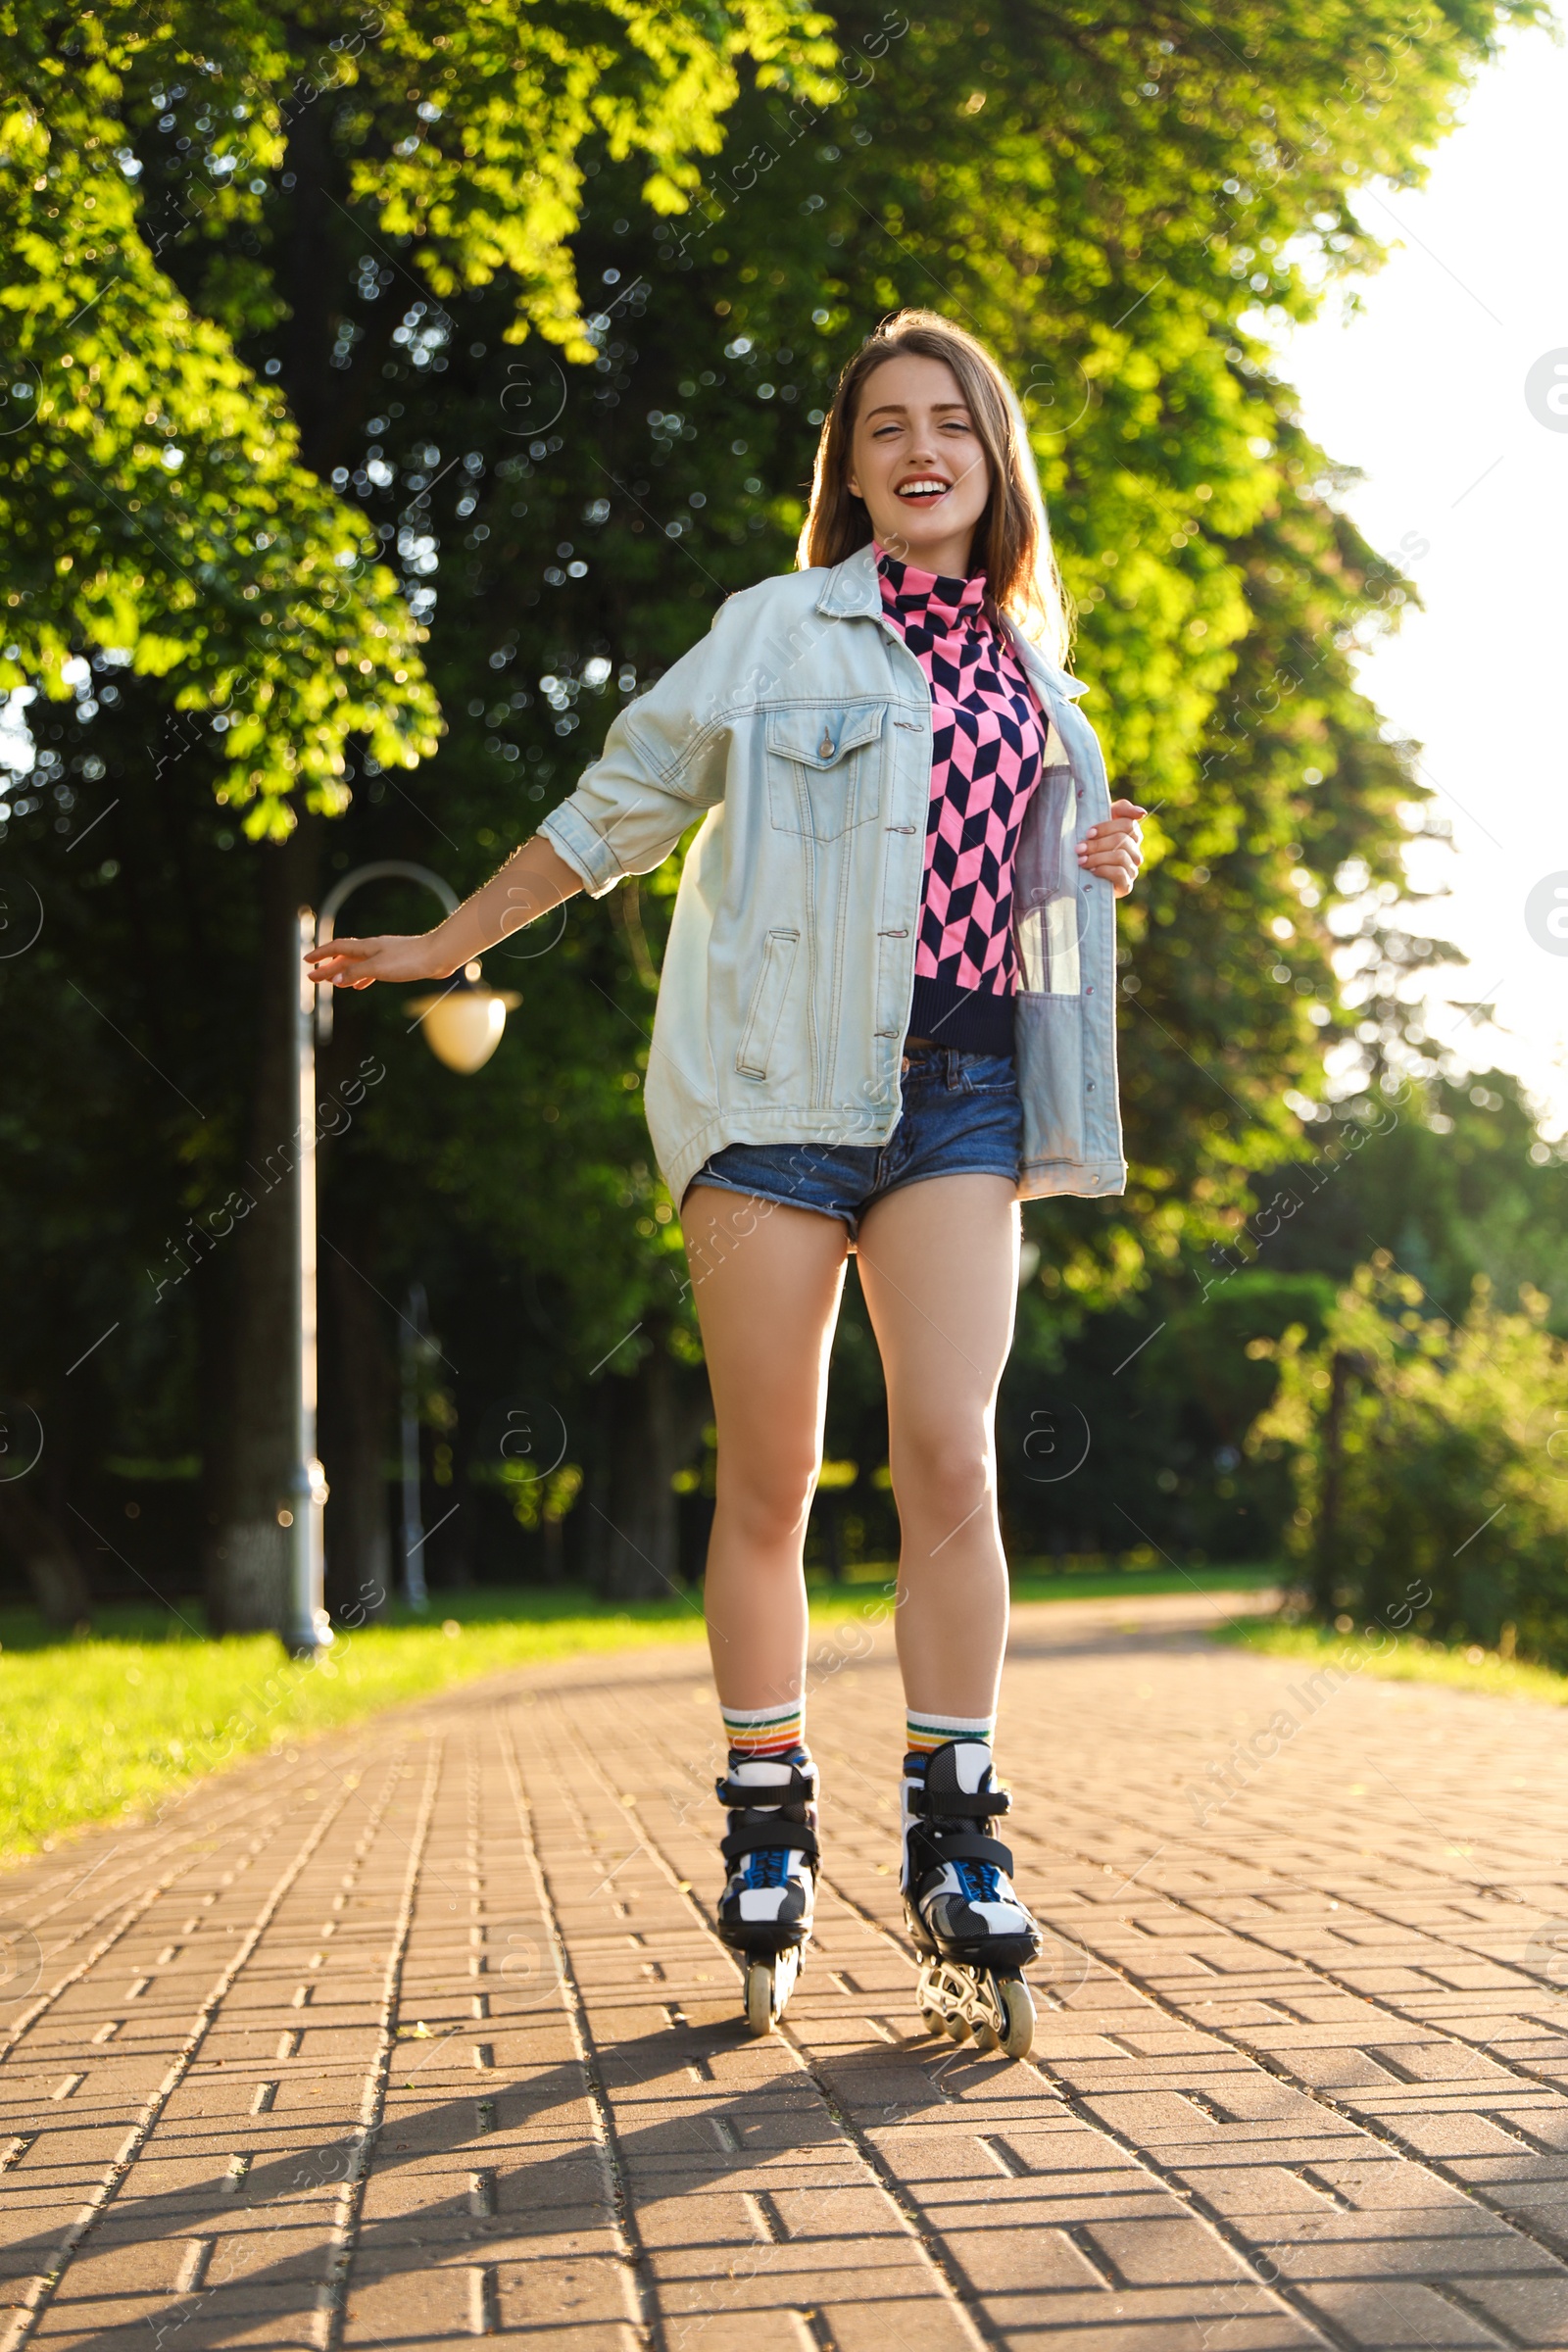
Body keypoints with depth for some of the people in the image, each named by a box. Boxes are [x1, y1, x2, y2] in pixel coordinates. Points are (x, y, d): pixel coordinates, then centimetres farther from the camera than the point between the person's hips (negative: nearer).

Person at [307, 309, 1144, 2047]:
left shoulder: (1031, 671, 18)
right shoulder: (779, 631, 7)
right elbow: (624, 804, 14)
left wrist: (1098, 868, 7)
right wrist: (451, 941, 17)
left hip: (963, 1084, 2)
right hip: (780, 1076, -2)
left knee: (949, 1456, -12)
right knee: (768, 1479, -1)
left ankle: (955, 1839, -5)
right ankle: (768, 1826, 12)